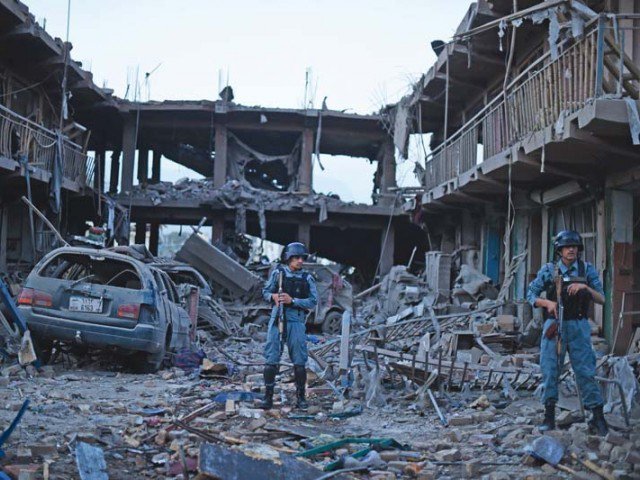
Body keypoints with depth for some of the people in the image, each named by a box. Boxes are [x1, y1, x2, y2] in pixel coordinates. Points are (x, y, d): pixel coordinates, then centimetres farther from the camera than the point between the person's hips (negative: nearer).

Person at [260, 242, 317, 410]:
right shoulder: (278, 273, 3)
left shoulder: (307, 278, 2)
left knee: (299, 361, 3)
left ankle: (300, 396, 13)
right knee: (271, 360, -1)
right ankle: (268, 396, 6)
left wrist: (292, 300, -15)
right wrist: (273, 296, -12)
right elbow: (265, 291, 10)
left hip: (296, 322, 0)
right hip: (277, 319, 0)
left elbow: (313, 301, -4)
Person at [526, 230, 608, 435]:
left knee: (586, 371, -4)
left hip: (578, 327, 0)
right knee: (550, 370, 1)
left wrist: (585, 287, -15)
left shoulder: (587, 270, 4)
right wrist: (548, 303, -13)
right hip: (554, 326, 0)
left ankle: (597, 417, 1)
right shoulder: (549, 270, 2)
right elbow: (531, 295, 5)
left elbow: (601, 299, 2)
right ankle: (549, 416, 10)